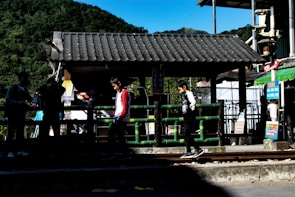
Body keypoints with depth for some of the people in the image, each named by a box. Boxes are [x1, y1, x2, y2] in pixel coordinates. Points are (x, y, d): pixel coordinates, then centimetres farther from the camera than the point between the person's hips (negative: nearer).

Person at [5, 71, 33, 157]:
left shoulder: (25, 89, 14)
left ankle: (20, 150, 11)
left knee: (20, 132, 7)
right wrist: (18, 102, -24)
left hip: (21, 114, 6)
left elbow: (29, 99, 15)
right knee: (11, 132, -4)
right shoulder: (13, 88, -4)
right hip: (13, 113, -6)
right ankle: (10, 151, -2)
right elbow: (7, 99, -13)